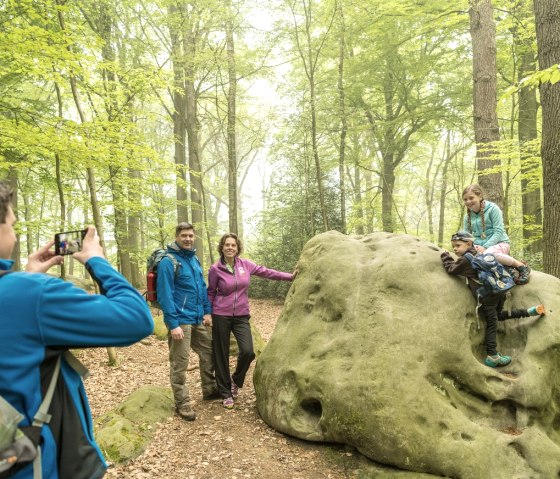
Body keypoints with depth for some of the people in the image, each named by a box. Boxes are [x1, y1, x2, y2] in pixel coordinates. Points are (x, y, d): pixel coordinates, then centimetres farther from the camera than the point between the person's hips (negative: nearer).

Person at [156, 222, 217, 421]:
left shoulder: (194, 259, 10)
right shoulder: (168, 262, -14)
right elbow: (165, 295, -18)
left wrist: (207, 311, 10)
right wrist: (173, 324, -20)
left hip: (198, 319, 8)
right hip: (180, 321, -8)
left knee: (209, 353, 18)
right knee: (179, 363, 2)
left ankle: (209, 390, 36)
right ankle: (182, 403, 15)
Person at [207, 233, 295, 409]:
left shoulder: (245, 264, 1)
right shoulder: (215, 269, -6)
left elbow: (265, 272, 5)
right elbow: (210, 293, 4)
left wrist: (290, 276, 3)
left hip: (241, 316, 2)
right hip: (221, 316, -2)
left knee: (248, 352, -12)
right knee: (221, 356, 5)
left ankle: (236, 380, 19)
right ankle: (225, 393, 24)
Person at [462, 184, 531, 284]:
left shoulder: (492, 209, -5)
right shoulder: (467, 217, 11)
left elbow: (499, 232, -12)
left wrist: (485, 247, -23)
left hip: (499, 243, -5)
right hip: (479, 247, 5)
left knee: (488, 253, -41)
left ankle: (521, 266, -16)